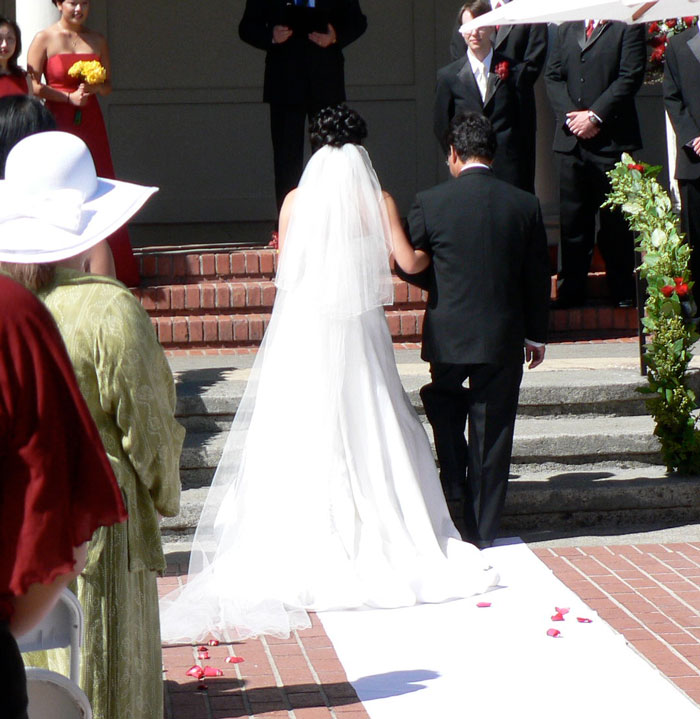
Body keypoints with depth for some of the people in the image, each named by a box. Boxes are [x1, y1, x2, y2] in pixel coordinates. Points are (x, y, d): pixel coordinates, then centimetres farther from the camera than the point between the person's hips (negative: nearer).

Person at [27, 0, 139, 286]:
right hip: (57, 122, -4)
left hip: (90, 124, 4)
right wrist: (70, 97, -10)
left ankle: (101, 272, 0)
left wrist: (94, 88, -6)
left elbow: (108, 85, 16)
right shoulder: (44, 39, 0)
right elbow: (33, 86, -5)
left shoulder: (97, 40, 13)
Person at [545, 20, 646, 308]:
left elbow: (630, 77, -7)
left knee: (615, 220, 0)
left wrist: (595, 116, -13)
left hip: (611, 139, -4)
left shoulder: (627, 26, 2)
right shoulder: (565, 29, 17)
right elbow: (552, 76, 10)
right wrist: (571, 116, -6)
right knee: (572, 217, 5)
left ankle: (622, 292, 7)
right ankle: (571, 291, 10)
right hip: (571, 140, 4)